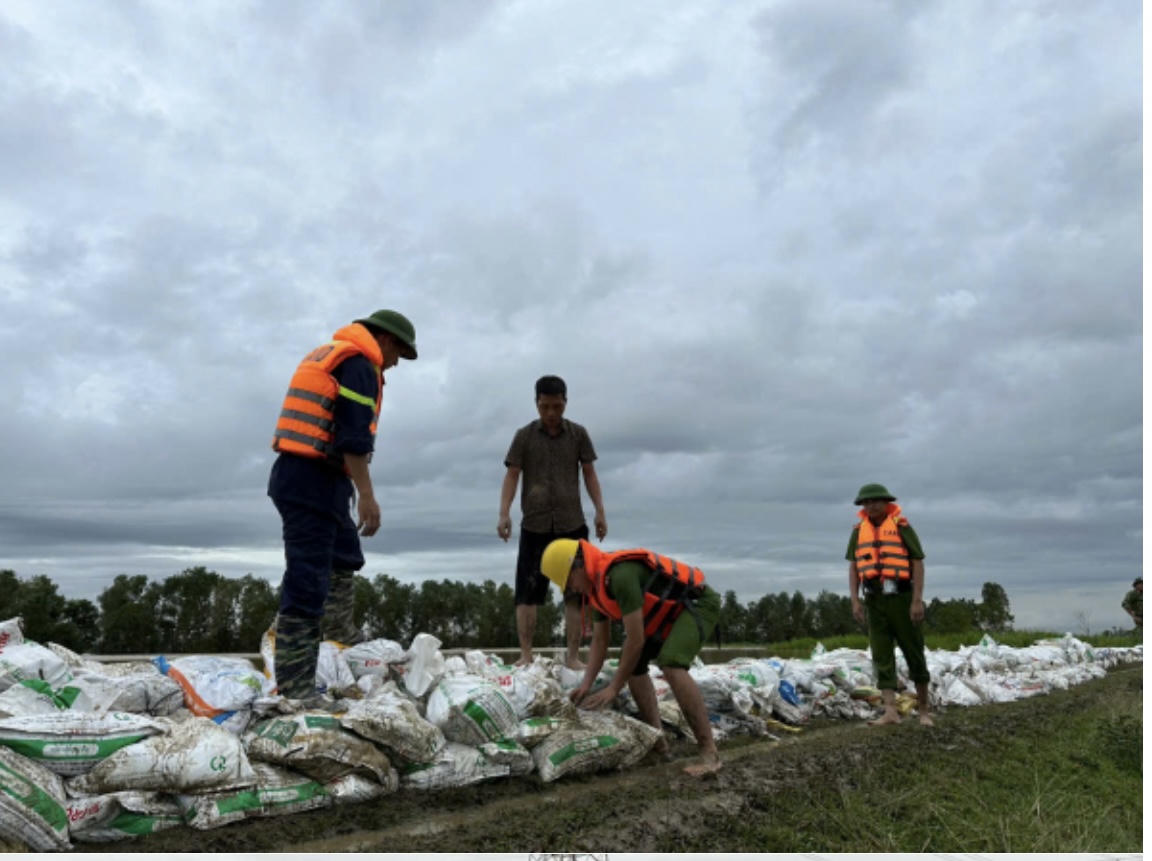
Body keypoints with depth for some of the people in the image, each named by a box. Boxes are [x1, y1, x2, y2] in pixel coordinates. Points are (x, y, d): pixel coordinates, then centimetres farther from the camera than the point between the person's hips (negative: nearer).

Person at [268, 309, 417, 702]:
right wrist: (367, 495, -19)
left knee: (344, 557, 26)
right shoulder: (360, 364, -9)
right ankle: (294, 690, -9)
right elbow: (354, 437, -19)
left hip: (296, 475, 11)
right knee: (306, 582, -11)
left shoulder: (326, 354, 22)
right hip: (314, 481, -11)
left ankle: (342, 640, 39)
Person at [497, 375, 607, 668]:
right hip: (534, 525, -1)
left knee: (576, 592, -1)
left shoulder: (578, 434, 6)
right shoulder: (525, 436, 3)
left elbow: (589, 474, 8)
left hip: (572, 524, 1)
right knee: (527, 591, -2)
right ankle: (525, 655, 4)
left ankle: (572, 656, 5)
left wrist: (599, 511, -2)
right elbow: (512, 476, 0)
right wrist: (504, 513, -13)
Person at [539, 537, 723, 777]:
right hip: (669, 611, 10)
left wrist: (614, 688, -18)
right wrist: (585, 684, -2)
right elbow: (599, 641, 8)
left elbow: (636, 640, -27)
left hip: (699, 602, -10)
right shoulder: (598, 585, 2)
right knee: (632, 664, 8)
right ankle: (657, 741, 13)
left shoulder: (621, 575, -30)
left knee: (672, 666, -29)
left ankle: (709, 752, -21)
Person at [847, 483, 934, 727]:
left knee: (914, 652, 7)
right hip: (875, 601, 3)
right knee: (882, 656, -2)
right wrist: (855, 601, -3)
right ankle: (890, 711, -3)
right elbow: (853, 567, 6)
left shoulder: (901, 527, -5)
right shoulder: (859, 531, 6)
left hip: (902, 598, -3)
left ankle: (923, 708, 22)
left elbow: (918, 564, -8)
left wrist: (917, 600, -15)